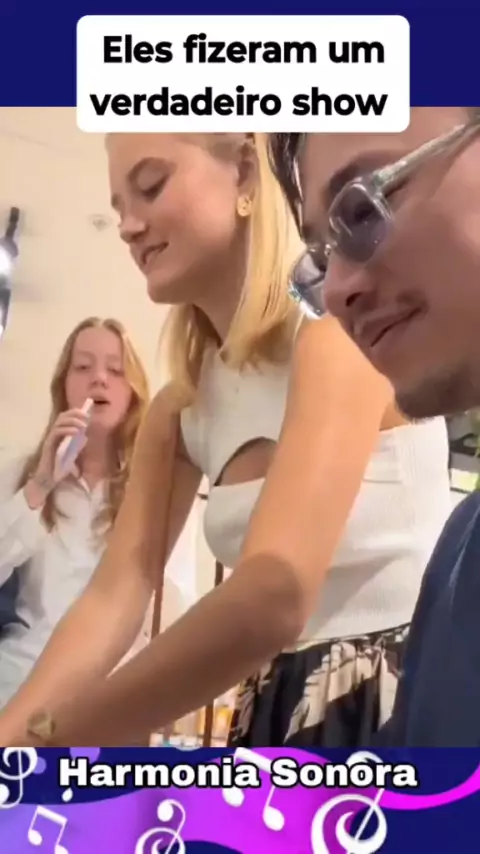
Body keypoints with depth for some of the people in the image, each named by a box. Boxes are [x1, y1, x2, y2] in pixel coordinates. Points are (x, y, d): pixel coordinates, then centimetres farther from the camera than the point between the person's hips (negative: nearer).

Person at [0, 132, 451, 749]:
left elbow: (275, 594, -30)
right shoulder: (182, 406, 6)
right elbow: (114, 596, -2)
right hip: (279, 712, 6)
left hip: (405, 707, -6)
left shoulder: (340, 326, -18)